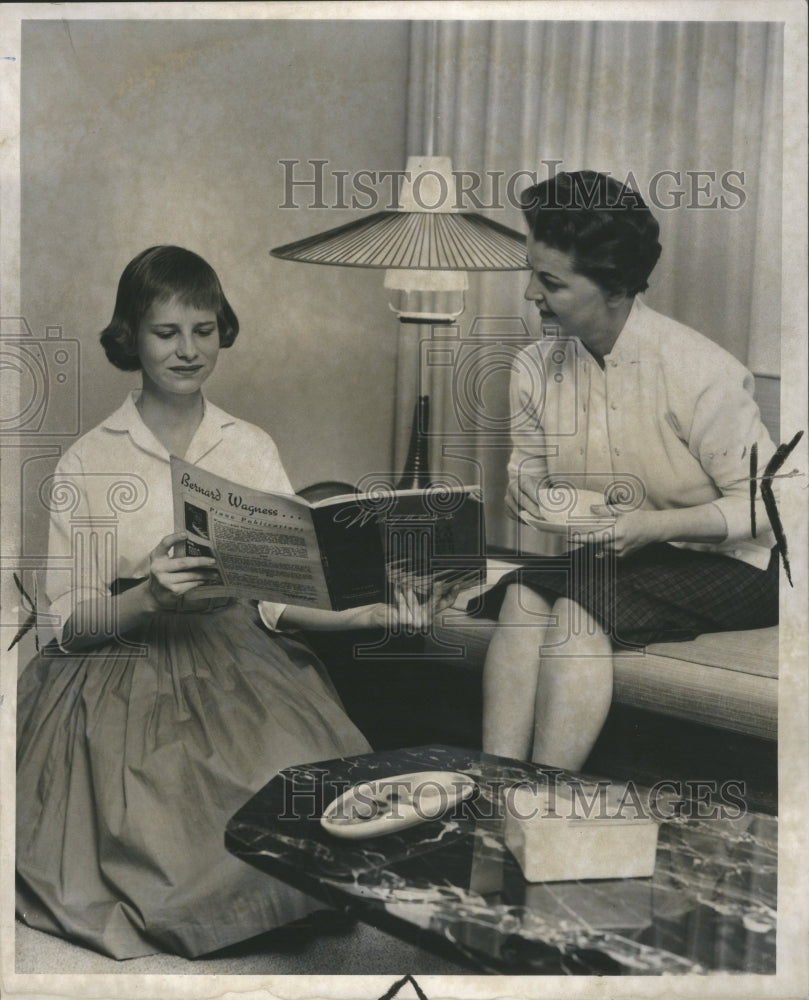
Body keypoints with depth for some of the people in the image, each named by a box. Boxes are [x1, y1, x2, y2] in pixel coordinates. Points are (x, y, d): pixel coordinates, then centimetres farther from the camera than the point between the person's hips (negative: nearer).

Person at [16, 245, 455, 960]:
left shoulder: (253, 449, 9)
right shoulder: (89, 463, 1)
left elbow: (281, 596, 0)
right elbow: (66, 620, -2)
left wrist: (372, 612, -18)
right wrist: (147, 599, -22)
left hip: (239, 664, 2)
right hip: (124, 676, -2)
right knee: (158, 830, -27)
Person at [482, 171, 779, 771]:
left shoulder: (700, 374, -19)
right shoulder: (536, 368, 0)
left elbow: (763, 504, -14)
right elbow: (525, 469, 14)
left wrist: (651, 525, -26)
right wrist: (525, 491, -11)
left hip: (719, 563, -5)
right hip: (600, 554, 6)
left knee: (578, 608, -30)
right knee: (522, 594, -26)